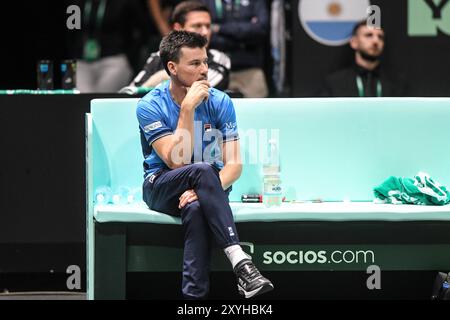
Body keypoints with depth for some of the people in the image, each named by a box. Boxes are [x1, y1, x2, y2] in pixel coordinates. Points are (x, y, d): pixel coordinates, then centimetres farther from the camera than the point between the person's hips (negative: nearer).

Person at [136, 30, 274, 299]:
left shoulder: (220, 102, -3)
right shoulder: (150, 106, -9)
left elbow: (234, 164, -8)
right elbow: (177, 161, -20)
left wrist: (203, 190, -27)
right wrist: (188, 108, -24)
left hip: (205, 185, 1)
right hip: (161, 186, -1)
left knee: (196, 209, -37)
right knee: (203, 170, -35)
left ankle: (195, 294, -41)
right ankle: (240, 262, -47)